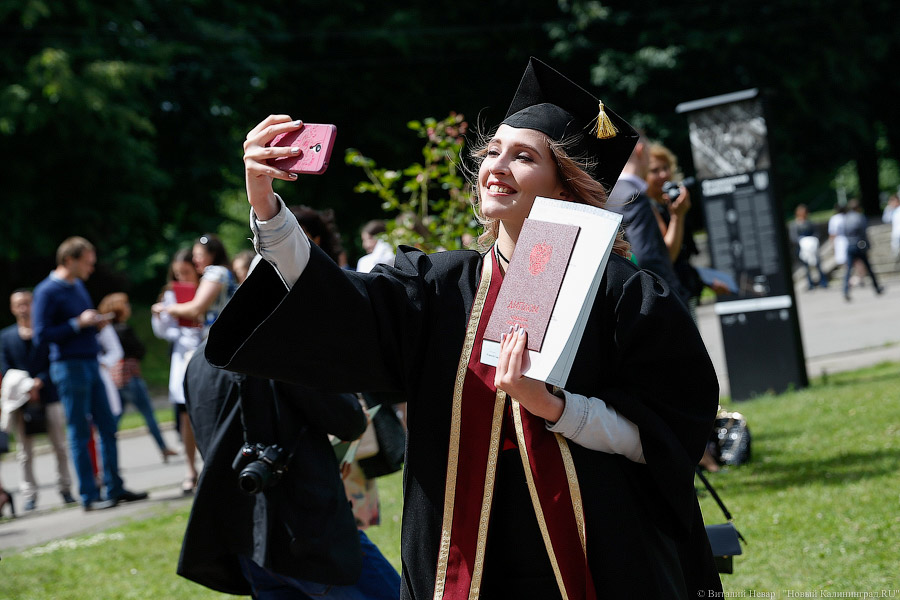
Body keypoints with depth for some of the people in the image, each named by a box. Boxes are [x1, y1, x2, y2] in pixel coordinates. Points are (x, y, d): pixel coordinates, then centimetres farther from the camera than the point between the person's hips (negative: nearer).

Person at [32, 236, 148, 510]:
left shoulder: (78, 285, 15)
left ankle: (115, 488, 15)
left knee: (107, 428, 8)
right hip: (69, 367, -8)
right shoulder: (47, 291, -10)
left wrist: (95, 321, 10)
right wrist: (78, 323, -17)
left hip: (91, 364, 8)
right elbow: (41, 335, -15)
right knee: (79, 434, -2)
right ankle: (89, 496, 3)